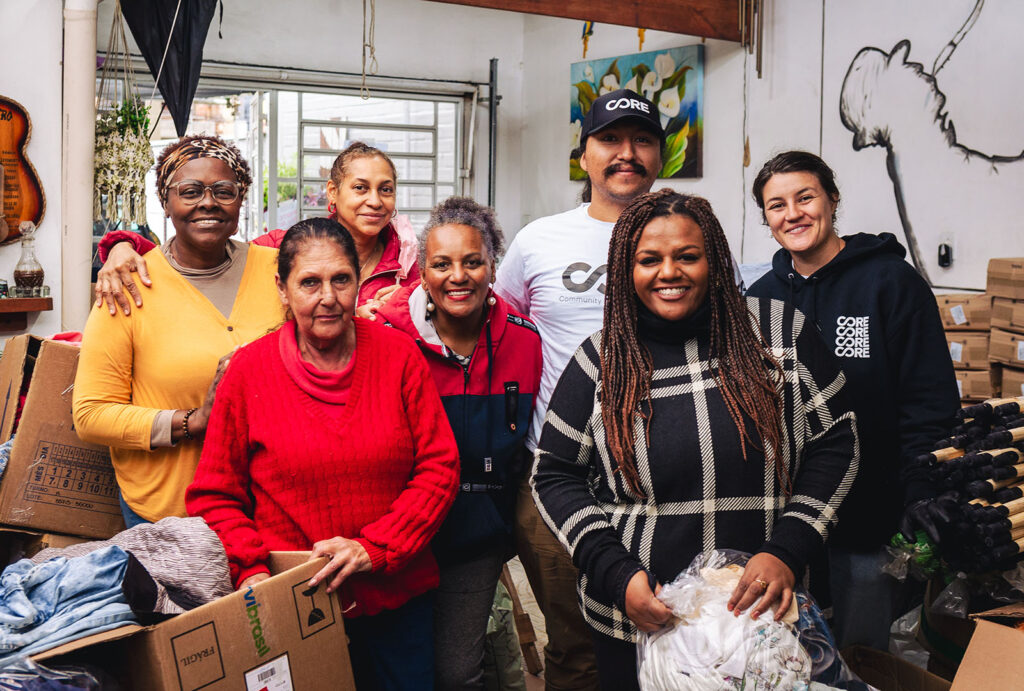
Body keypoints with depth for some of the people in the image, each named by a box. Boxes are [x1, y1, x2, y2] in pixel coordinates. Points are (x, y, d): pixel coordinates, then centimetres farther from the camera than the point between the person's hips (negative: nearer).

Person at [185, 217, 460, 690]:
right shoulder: (249, 370, -4)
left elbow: (439, 468, -4)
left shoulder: (398, 355, -2)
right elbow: (215, 495, 1)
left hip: (396, 596, 1)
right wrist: (250, 568, -14)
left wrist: (374, 548, -14)